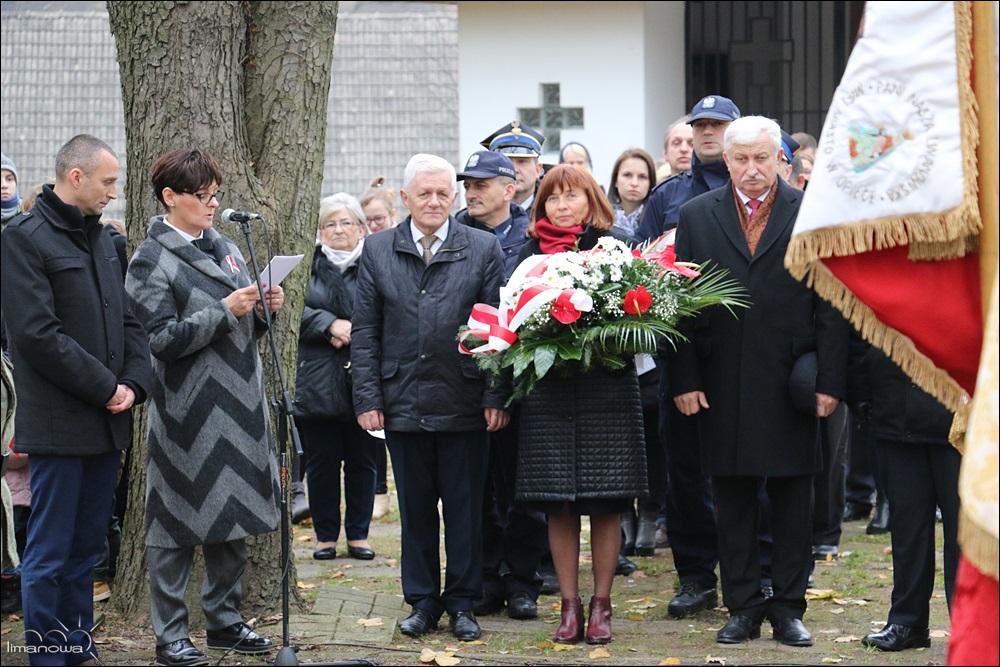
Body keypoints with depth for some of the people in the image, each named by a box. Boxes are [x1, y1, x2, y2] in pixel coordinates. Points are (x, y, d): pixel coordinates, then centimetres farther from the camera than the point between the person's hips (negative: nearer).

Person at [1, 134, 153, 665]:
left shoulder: (100, 237, 14)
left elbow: (129, 321, 16)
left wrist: (134, 383, -1)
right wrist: (106, 388, -14)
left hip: (106, 421, 7)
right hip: (59, 422, -7)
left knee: (87, 548, 12)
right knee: (50, 555, -2)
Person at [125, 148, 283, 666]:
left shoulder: (224, 248, 14)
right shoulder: (151, 261, -8)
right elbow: (161, 338, -16)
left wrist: (264, 308, 1)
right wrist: (225, 311, -20)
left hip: (239, 404, 7)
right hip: (189, 411, -7)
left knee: (232, 518, 13)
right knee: (178, 525, 0)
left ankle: (224, 619, 25)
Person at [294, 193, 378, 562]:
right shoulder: (308, 266, 5)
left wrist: (355, 332, -15)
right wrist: (330, 325, -16)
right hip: (318, 383, 1)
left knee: (362, 460, 7)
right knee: (321, 461, 5)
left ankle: (358, 533, 17)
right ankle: (326, 534, 15)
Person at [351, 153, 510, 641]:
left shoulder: (483, 249, 1)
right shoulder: (378, 252, 6)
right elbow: (365, 331, 6)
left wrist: (496, 397, -6)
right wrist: (368, 398, 0)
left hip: (464, 406, -2)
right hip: (402, 404, 2)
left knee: (464, 508, 5)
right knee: (415, 507, 10)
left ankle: (462, 602, 15)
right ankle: (422, 600, 20)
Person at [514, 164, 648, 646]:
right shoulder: (530, 253, 8)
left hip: (606, 389, -2)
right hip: (549, 392, 2)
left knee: (605, 505, 1)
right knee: (559, 506, 2)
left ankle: (601, 605, 9)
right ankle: (570, 605, 10)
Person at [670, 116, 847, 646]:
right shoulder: (696, 217, 6)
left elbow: (830, 305, 0)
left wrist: (830, 381, -6)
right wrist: (684, 380, -3)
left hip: (791, 383, -1)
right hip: (722, 387, 1)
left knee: (792, 501, 4)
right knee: (732, 502, 6)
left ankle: (788, 608, 13)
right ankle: (742, 608, 14)